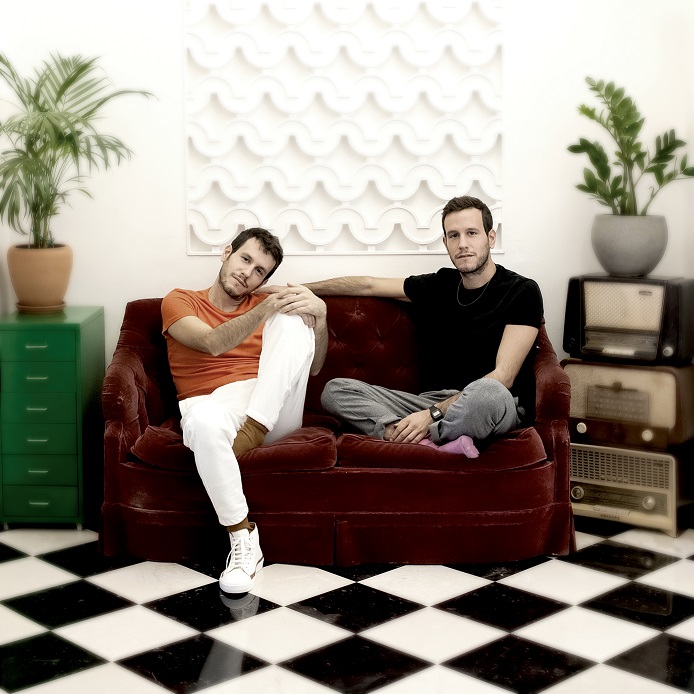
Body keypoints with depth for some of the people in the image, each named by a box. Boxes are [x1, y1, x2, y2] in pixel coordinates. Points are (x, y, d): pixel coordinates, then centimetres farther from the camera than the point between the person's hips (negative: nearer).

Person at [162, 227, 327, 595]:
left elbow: (313, 367, 13)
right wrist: (266, 309, -22)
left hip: (272, 410, 3)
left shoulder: (267, 305, 23)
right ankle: (243, 537, -31)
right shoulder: (180, 301, 13)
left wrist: (319, 313, -5)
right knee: (203, 418, -42)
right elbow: (214, 342, -9)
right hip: (214, 404, -3)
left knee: (292, 318, -20)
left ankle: (253, 430, -27)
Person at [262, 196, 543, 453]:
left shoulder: (522, 291, -3)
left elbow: (502, 377, -13)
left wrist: (433, 413, -20)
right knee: (335, 389, -11)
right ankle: (432, 446, -31)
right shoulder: (439, 286, 13)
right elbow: (368, 286, 25)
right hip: (433, 401, 6)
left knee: (489, 392, -43)